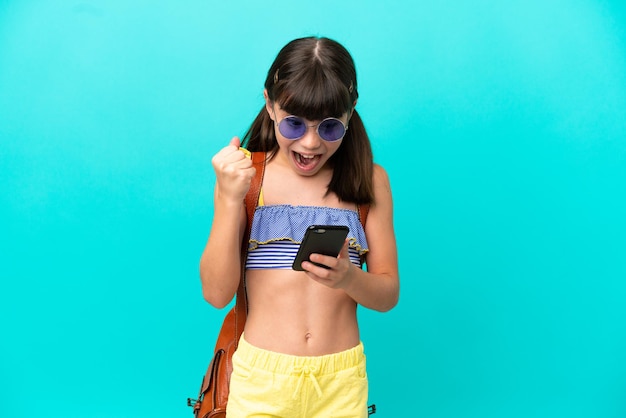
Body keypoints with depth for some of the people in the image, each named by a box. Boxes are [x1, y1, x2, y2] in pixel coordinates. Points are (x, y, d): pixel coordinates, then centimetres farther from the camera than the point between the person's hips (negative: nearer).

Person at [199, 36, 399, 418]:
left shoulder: (369, 180, 1)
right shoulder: (243, 173, -3)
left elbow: (388, 294, 1)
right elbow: (217, 293, -8)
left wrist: (349, 278, -20)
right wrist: (230, 199, -18)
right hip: (260, 378, -1)